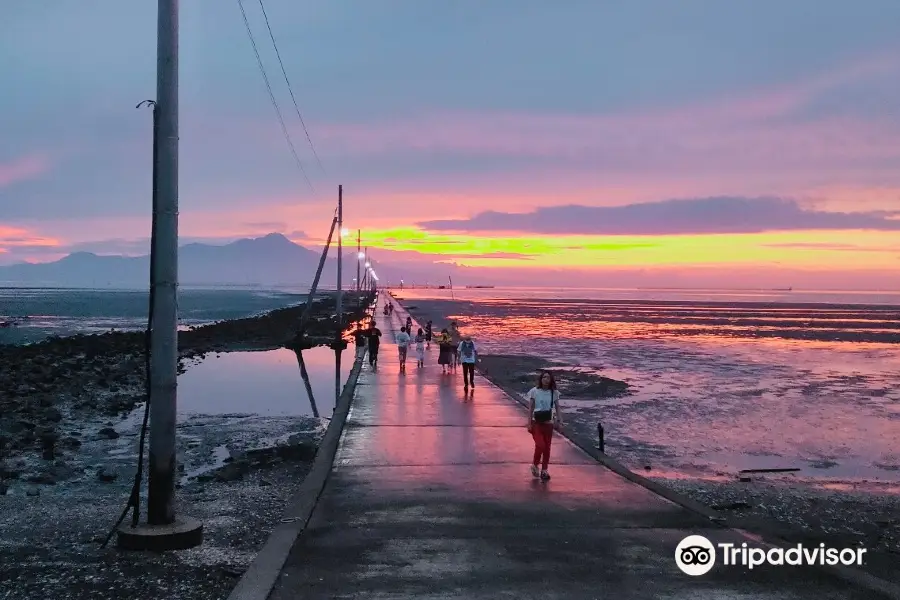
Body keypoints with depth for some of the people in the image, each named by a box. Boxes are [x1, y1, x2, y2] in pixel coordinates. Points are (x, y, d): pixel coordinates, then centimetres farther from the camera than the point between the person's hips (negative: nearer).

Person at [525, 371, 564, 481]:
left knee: (547, 447, 6)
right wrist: (529, 423, -8)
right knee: (540, 445, -15)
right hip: (537, 423, -3)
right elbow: (530, 408, -3)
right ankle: (534, 465, 10)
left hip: (548, 423, 3)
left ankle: (544, 470, 20)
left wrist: (559, 421, -7)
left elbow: (557, 408, 5)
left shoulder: (554, 393, 0)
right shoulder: (534, 391, -6)